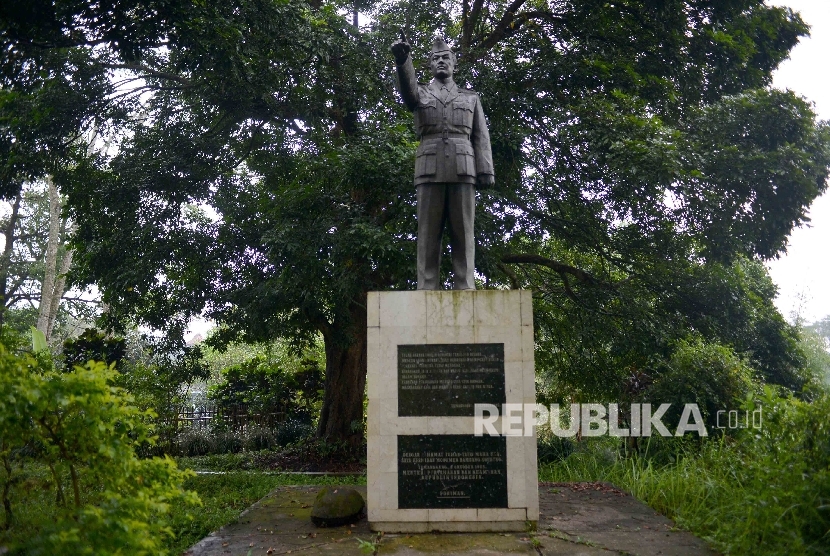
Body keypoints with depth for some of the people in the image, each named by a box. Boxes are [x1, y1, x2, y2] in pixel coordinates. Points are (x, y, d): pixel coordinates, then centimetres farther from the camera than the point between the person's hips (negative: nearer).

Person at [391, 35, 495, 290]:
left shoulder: (471, 98, 22)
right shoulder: (420, 93, 19)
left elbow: (481, 138, 13)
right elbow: (406, 85, -6)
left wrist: (486, 171, -1)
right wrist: (402, 59, -28)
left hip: (463, 170, 1)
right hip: (430, 170, 0)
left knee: (463, 233, -3)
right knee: (428, 233, -4)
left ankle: (465, 292, -4)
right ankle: (427, 292, -5)